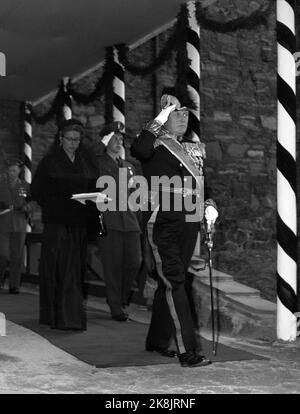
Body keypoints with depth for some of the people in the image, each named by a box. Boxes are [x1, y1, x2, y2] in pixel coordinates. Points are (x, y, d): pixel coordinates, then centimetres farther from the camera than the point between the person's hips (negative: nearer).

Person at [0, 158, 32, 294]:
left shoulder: (25, 186, 10)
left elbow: (31, 204, 11)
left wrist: (26, 207, -11)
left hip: (19, 226, 2)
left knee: (17, 257, -1)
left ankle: (14, 286, 7)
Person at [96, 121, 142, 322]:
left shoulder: (128, 165, 20)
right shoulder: (97, 162, 3)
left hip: (129, 220, 5)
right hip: (108, 219, -5)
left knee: (135, 261, 1)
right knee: (113, 265, -3)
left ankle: (121, 298, 22)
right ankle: (116, 307, 6)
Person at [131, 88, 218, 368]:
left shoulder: (195, 149, 18)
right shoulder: (155, 145, -5)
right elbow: (137, 150, -30)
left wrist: (208, 204, 10)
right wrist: (159, 120, -23)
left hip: (189, 226, 8)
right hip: (163, 226, -7)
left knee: (170, 283, 15)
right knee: (174, 284, -10)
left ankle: (157, 340, 28)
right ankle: (187, 351, -11)